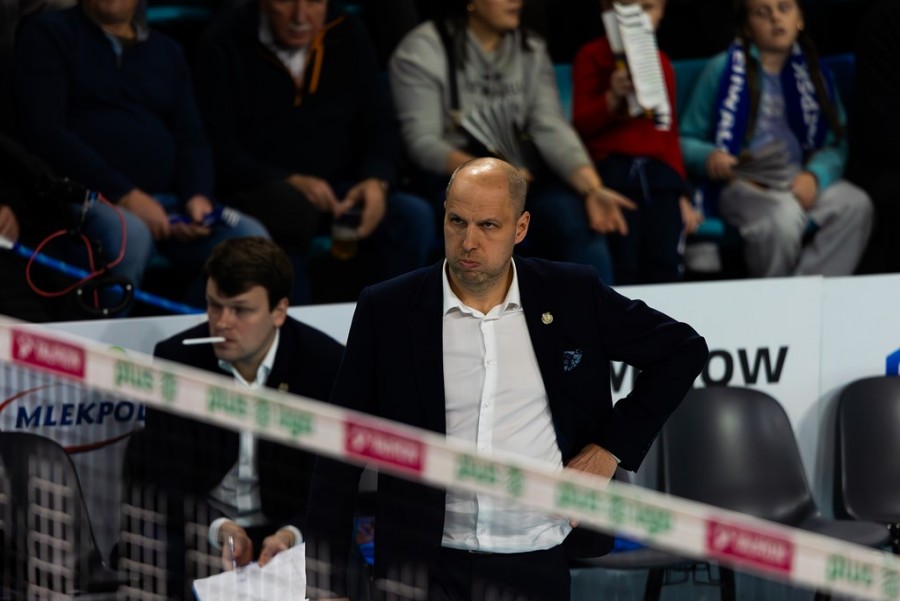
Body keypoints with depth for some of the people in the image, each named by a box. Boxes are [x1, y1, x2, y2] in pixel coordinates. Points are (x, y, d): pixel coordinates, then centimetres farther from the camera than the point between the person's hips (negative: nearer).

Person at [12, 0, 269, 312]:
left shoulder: (167, 52, 23)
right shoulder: (48, 35, 6)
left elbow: (191, 139, 16)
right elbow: (44, 132, -7)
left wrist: (198, 197, -8)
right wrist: (125, 195, -16)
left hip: (165, 200, 5)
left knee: (251, 239, -22)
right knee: (129, 234, -39)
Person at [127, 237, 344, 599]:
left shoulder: (326, 365, -7)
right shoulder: (176, 358, -4)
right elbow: (162, 476, -3)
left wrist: (292, 535, -25)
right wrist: (217, 528, -22)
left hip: (291, 533, -1)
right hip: (199, 530, 1)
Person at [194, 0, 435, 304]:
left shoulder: (348, 37, 8)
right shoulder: (222, 47, -4)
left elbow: (381, 130, 6)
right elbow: (222, 155, -11)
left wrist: (377, 182, -16)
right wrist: (291, 182, -26)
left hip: (339, 190, 4)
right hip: (259, 195, -4)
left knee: (414, 216, -22)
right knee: (290, 209, -38)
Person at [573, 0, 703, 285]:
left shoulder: (661, 62, 20)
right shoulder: (593, 56, 5)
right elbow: (582, 126, 1)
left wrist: (681, 196, 20)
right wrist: (613, 98, -17)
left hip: (659, 170, 4)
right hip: (612, 166, -4)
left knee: (666, 265, -11)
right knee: (625, 265, -16)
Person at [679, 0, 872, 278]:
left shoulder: (811, 72, 14)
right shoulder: (723, 69, 4)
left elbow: (836, 143, 12)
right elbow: (686, 140, 7)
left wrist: (815, 175, -9)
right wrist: (708, 157, -16)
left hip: (801, 179, 4)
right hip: (744, 183, -4)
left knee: (856, 204, -27)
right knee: (784, 215, -37)